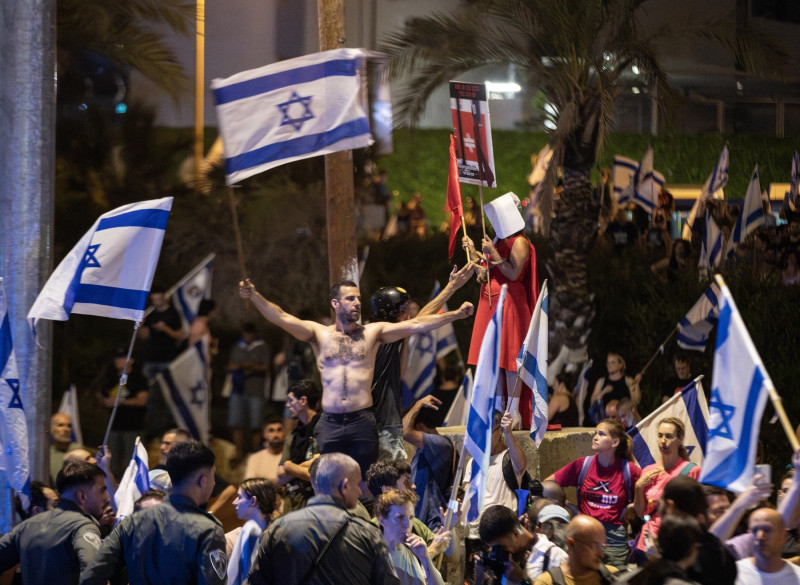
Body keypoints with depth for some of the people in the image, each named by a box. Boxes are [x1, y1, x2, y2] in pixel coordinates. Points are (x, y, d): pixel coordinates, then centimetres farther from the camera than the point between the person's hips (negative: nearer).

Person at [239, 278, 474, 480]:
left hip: (362, 422, 0)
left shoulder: (372, 332, 8)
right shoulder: (319, 333, 8)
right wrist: (254, 296, -18)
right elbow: (282, 318, -3)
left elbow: (415, 325, 1)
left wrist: (456, 315, -8)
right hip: (330, 423, 0)